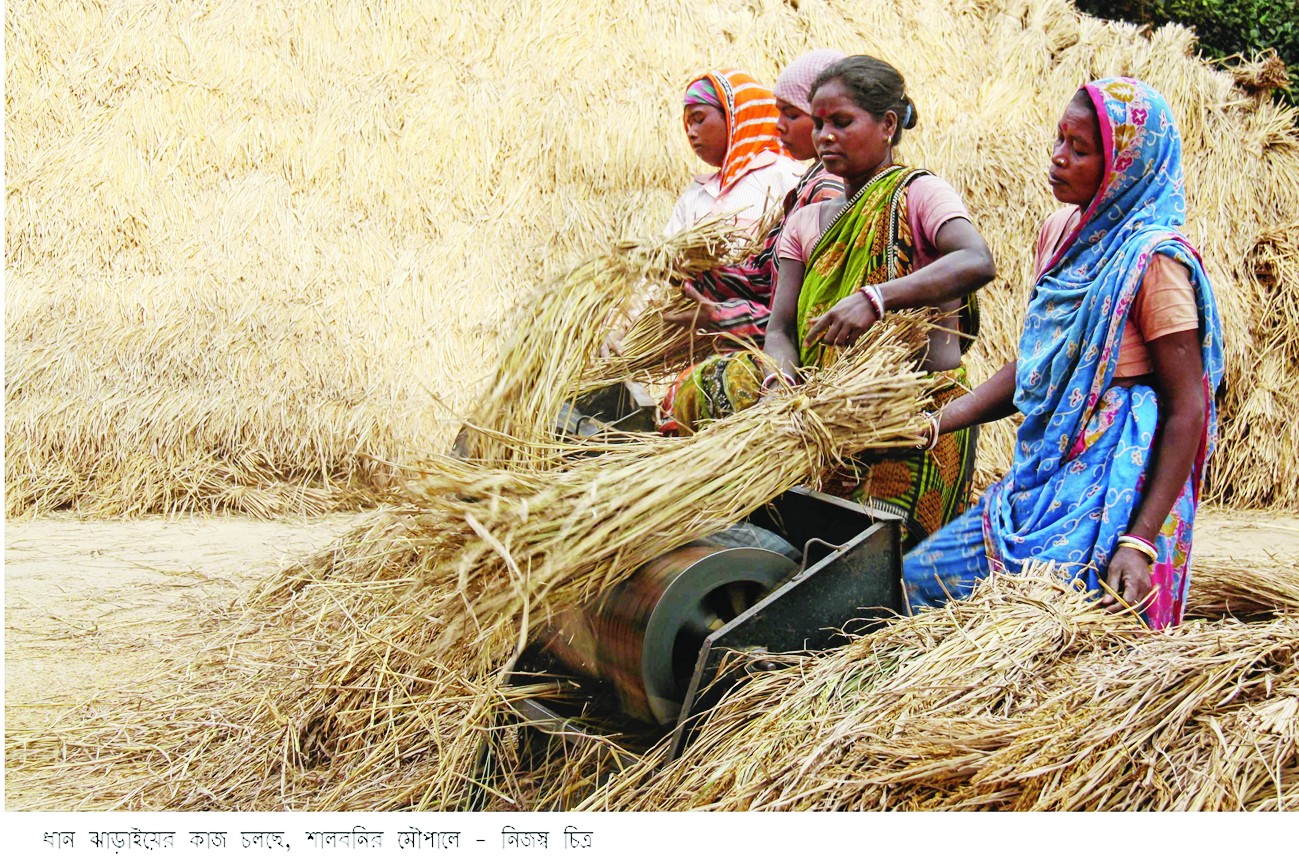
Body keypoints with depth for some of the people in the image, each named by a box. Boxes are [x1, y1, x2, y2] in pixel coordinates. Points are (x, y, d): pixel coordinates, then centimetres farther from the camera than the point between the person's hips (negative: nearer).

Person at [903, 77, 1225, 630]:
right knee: (917, 580, 6)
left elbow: (1188, 409, -16)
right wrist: (934, 424, 4)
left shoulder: (1151, 258, -15)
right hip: (1044, 472, 8)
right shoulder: (1062, 233, 10)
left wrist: (1140, 542, -21)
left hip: (1109, 494, -8)